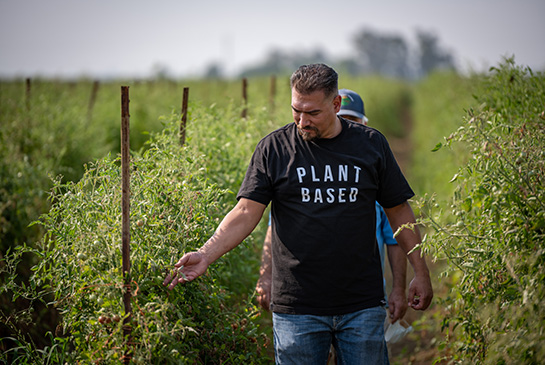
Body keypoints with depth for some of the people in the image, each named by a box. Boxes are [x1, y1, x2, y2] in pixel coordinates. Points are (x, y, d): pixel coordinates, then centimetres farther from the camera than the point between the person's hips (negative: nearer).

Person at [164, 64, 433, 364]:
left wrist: (421, 272, 9)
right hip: (297, 310, -1)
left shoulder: (371, 145, 5)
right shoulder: (274, 148, 0)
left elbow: (398, 210, 11)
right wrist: (206, 254, -19)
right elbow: (246, 212, -5)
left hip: (362, 307, 1)